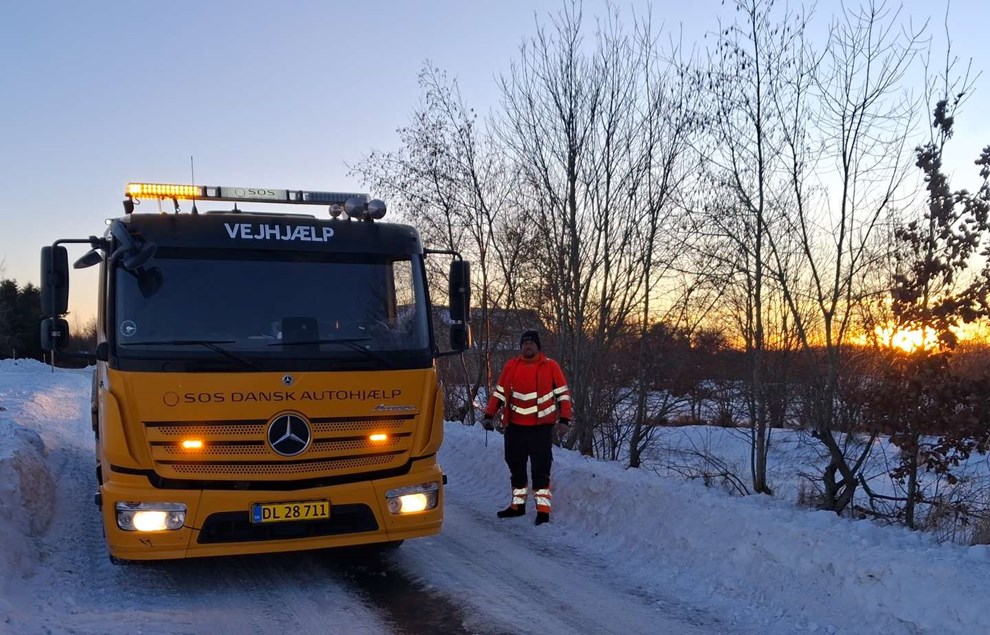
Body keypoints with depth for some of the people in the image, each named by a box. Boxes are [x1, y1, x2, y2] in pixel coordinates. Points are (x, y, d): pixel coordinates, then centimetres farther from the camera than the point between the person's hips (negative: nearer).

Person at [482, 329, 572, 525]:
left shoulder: (550, 366, -3)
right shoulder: (511, 366, 5)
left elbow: (563, 394, 0)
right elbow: (499, 393, 10)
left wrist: (564, 420, -8)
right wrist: (489, 416, 3)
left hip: (541, 427, -4)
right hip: (515, 426, 4)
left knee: (541, 468, -5)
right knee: (515, 465, 13)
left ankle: (543, 508, 1)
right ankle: (518, 505, 26)